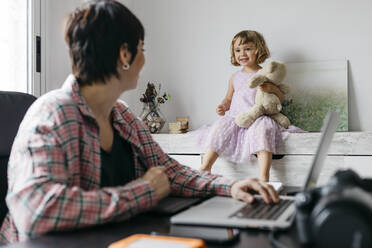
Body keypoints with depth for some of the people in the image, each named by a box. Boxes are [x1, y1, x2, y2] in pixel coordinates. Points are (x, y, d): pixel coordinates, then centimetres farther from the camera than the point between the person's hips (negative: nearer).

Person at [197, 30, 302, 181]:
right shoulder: (235, 78, 18)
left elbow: (282, 100, 6)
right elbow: (229, 98, 29)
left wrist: (273, 89, -16)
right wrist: (223, 106, 6)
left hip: (259, 117, -3)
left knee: (261, 127, -36)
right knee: (221, 125, -25)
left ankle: (264, 177, -43)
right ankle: (205, 168, -21)